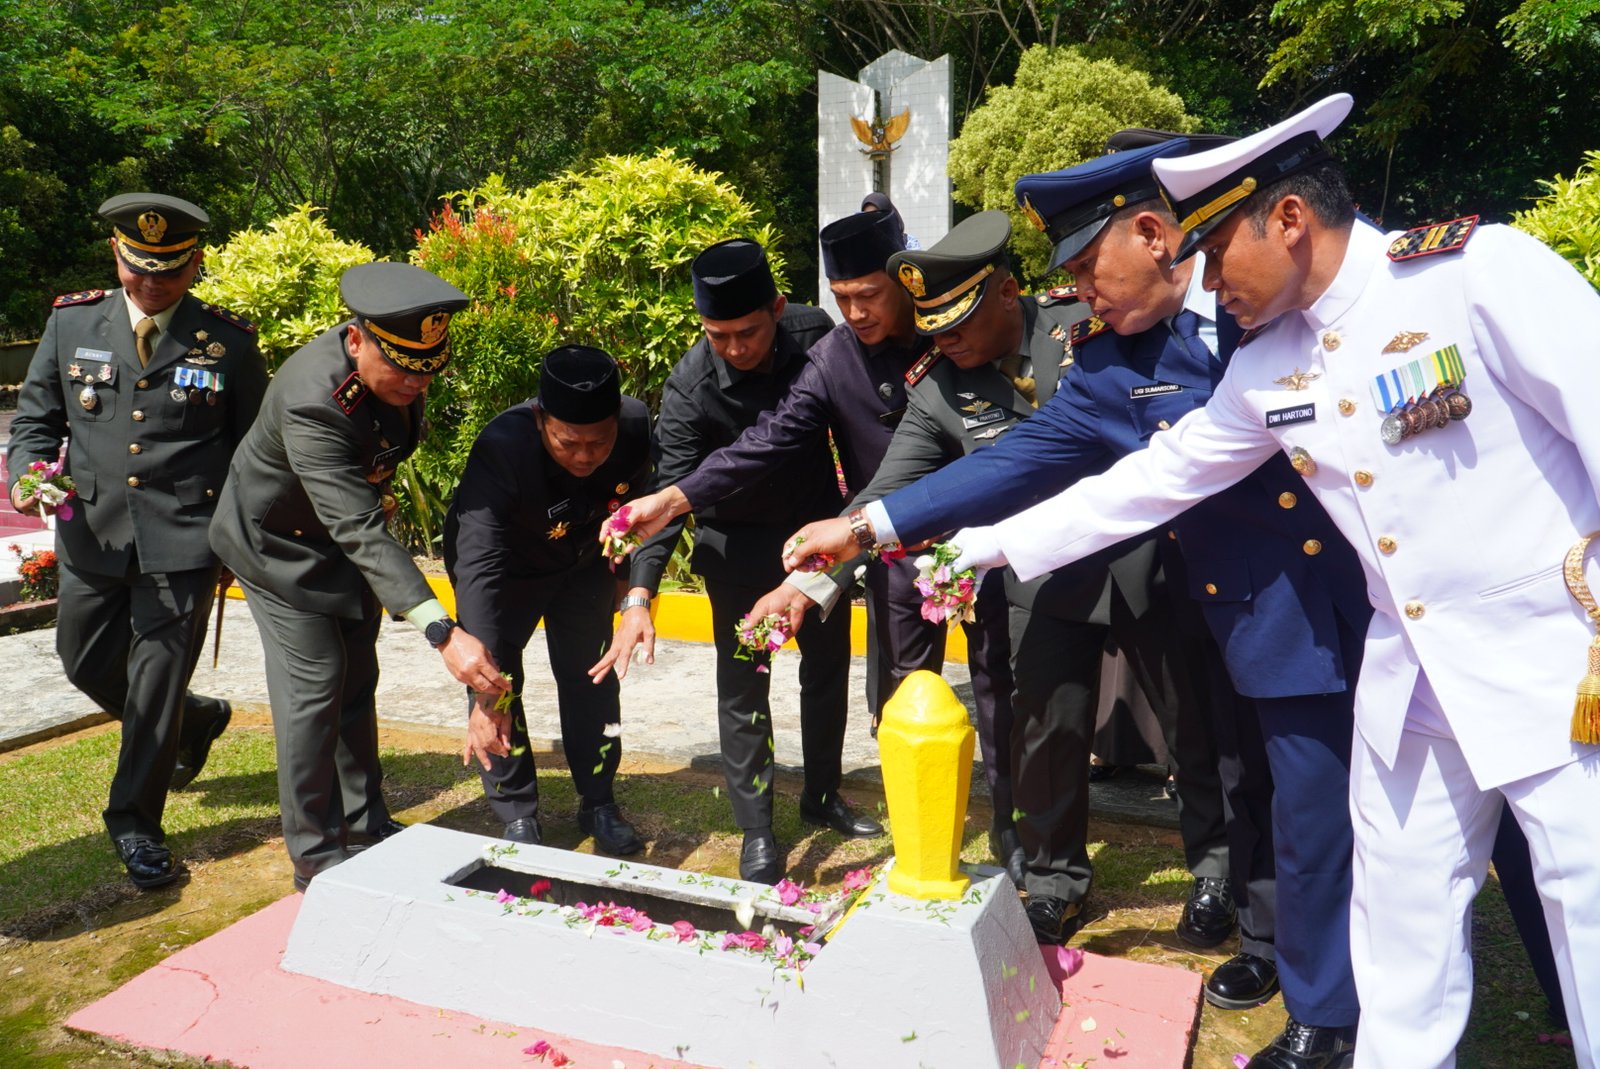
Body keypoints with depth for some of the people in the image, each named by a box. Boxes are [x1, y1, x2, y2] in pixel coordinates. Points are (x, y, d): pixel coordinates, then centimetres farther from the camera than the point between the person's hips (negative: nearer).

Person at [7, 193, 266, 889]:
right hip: (91, 534, 4)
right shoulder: (71, 323, 5)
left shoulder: (228, 338, -2)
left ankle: (135, 822, 18)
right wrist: (28, 476, -10)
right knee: (87, 664, 17)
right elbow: (35, 419, 11)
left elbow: (255, 444, 4)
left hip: (183, 539, -4)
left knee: (158, 681, 1)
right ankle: (195, 721, 44)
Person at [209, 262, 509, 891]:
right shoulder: (312, 402, -40)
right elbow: (361, 532, -45)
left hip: (347, 533, 7)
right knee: (314, 687, -8)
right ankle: (315, 857, 6)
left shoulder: (399, 363, -17)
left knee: (357, 681, 14)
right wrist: (442, 632, -51)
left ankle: (364, 817, 29)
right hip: (282, 543, -7)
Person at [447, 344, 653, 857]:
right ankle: (518, 816, 13)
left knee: (593, 677, 7)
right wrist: (486, 690, -51)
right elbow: (479, 571, -45)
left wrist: (638, 598, -36)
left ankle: (599, 805, 24)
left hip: (582, 561, 3)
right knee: (499, 685, -5)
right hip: (504, 567, -3)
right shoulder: (501, 448, -41)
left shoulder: (637, 427, -30)